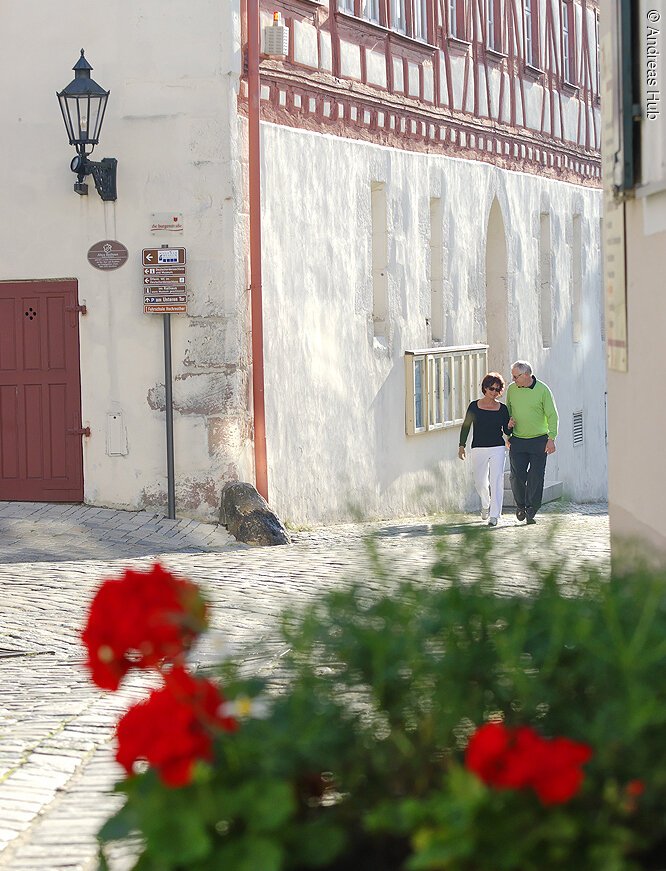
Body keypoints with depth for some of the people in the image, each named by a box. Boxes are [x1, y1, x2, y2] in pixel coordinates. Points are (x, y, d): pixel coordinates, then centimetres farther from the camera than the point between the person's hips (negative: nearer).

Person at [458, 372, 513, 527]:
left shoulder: (502, 408, 3)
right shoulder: (474, 406, 2)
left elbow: (507, 431, 8)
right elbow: (466, 426, 7)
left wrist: (510, 426, -15)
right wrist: (461, 445, 2)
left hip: (497, 449, -1)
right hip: (478, 449, 1)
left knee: (496, 481, -8)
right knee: (480, 482, 4)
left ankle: (495, 515, -5)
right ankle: (485, 504, 35)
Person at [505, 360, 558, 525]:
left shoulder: (543, 390, -6)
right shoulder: (512, 389, 4)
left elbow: (552, 415, -5)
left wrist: (551, 438, -12)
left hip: (539, 441, -2)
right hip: (517, 441, 2)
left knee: (536, 478, -3)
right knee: (517, 476, -5)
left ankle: (531, 510, 7)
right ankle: (520, 505, 17)